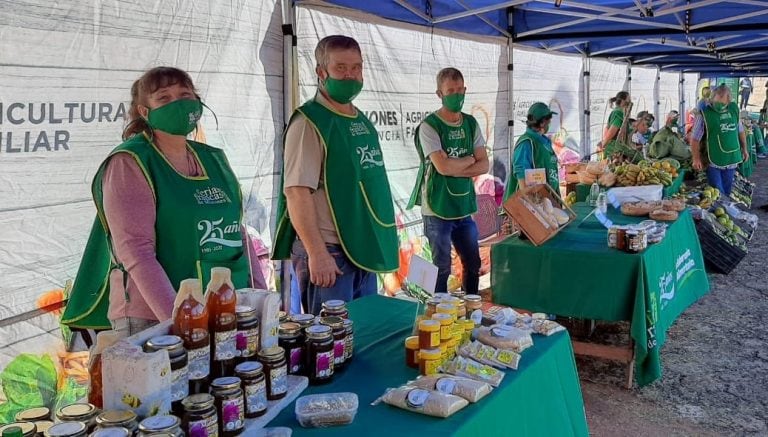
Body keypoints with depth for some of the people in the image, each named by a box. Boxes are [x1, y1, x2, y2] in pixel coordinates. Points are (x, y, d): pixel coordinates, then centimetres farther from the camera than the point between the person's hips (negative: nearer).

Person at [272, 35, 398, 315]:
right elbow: (297, 192, -20)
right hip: (328, 253, -8)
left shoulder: (363, 122, 13)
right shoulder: (309, 123, -12)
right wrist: (317, 253, -24)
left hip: (365, 250, 8)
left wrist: (380, 242, 18)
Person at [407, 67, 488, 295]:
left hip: (465, 208, 6)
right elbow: (442, 166, -21)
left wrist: (455, 169, -13)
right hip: (438, 210, -6)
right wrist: (470, 159, -4)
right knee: (441, 270, 2)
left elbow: (484, 165, 2)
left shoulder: (471, 124, 8)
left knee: (473, 265, 16)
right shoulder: (429, 126, -10)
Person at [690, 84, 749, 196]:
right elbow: (695, 138, -10)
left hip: (731, 160, 5)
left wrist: (744, 149, 21)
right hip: (713, 162, -5)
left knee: (727, 192, 14)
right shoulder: (704, 113, -13)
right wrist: (696, 159, -13)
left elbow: (740, 131, 17)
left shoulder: (734, 109, 3)